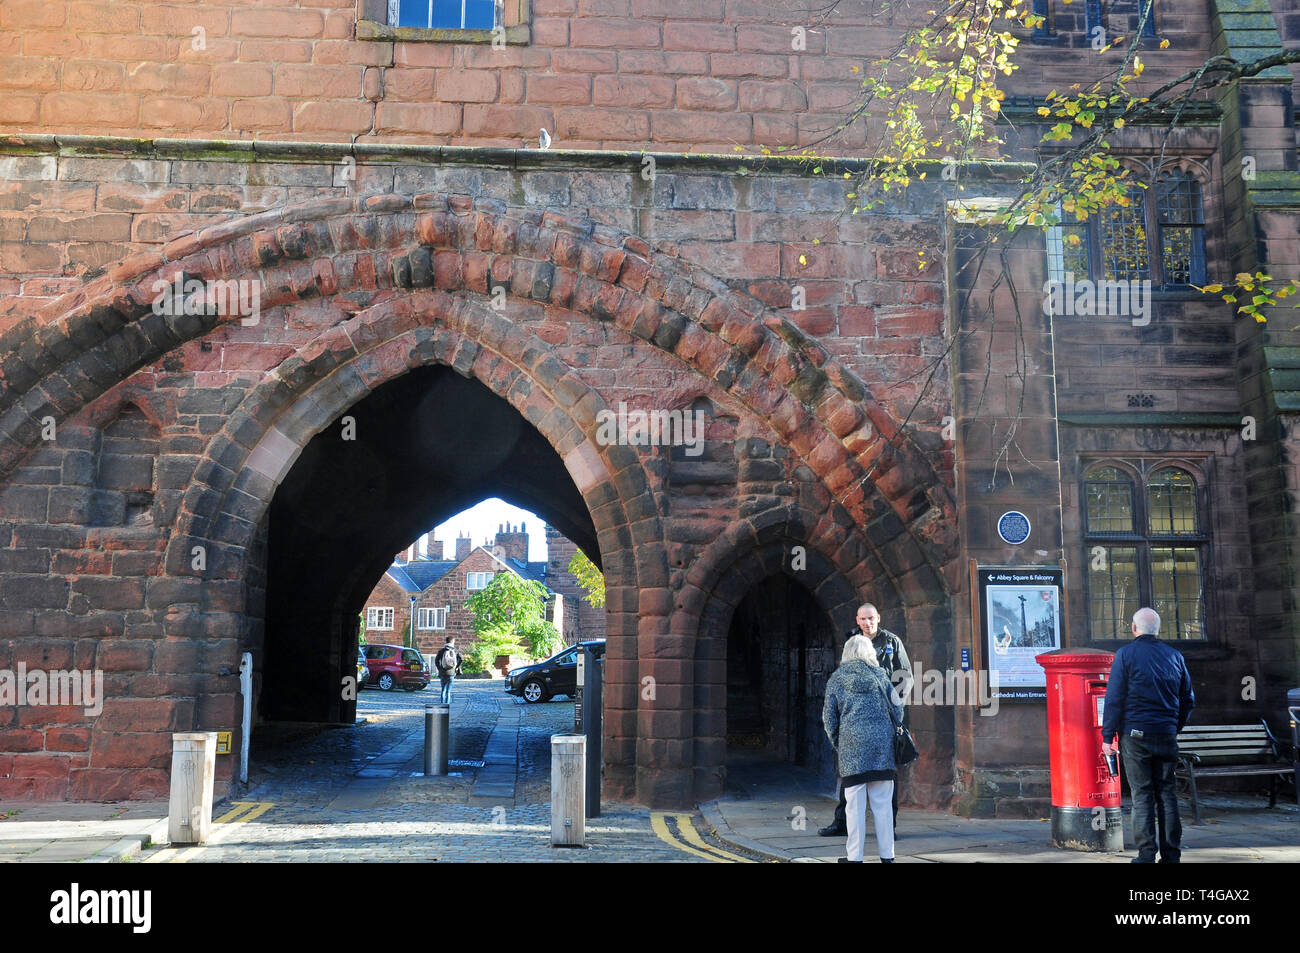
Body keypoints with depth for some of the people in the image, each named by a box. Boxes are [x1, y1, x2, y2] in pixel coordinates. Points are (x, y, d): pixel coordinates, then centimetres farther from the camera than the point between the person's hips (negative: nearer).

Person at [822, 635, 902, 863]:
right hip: (882, 744, 1)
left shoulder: (836, 679, 7)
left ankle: (855, 856, 4)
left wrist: (837, 744, 18)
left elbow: (829, 718, 6)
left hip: (852, 746, -1)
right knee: (882, 804, 6)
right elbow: (897, 711, 9)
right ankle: (886, 855, 10)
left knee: (855, 805, 2)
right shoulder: (879, 674, 7)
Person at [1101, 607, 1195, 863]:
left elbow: (1114, 698, -8)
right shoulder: (1174, 655, 10)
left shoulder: (1125, 654, -4)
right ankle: (1171, 854, 11)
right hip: (1166, 735, 4)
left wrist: (1107, 735, -5)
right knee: (1166, 792, 9)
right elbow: (1188, 700, 15)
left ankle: (1147, 855, -1)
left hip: (1135, 734, -4)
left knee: (1142, 794, -1)